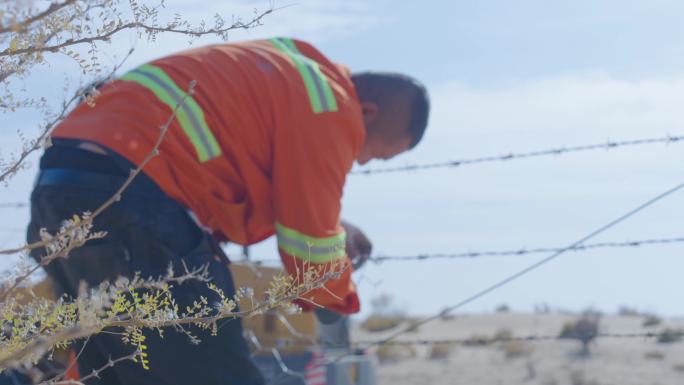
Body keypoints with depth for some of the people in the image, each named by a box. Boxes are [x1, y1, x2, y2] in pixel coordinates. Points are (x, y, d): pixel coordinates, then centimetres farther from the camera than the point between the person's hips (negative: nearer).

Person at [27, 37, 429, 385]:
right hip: (128, 201, -10)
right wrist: (336, 297, 17)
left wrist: (330, 224, 30)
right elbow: (310, 245, -2)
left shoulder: (295, 73, 24)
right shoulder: (332, 109, -5)